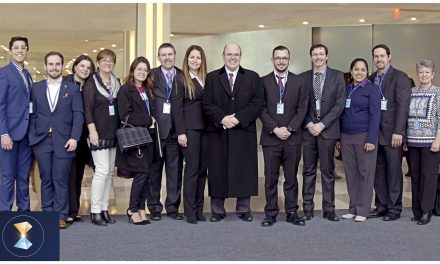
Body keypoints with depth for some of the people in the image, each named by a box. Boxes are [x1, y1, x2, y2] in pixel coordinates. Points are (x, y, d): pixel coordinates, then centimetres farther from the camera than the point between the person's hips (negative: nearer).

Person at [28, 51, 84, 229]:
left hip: (64, 141, -2)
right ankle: (47, 215, 12)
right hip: (42, 141, 2)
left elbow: (78, 115, 1)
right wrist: (32, 136, 0)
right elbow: (32, 114, 10)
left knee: (61, 180, -3)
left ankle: (61, 216, 3)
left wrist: (74, 138, -9)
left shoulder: (72, 89, 7)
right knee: (46, 179, 5)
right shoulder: (36, 88, 12)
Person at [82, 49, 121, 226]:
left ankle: (104, 209, 15)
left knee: (109, 172, 7)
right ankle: (95, 211, -4)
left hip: (113, 133, 6)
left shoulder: (116, 83, 12)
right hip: (99, 133, -6)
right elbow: (87, 109, -10)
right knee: (102, 170, -12)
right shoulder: (91, 83, -4)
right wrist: (92, 131, -17)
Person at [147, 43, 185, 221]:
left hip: (176, 130, 2)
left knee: (175, 170, 6)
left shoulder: (183, 77, 8)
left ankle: (172, 207, 16)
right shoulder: (151, 76, 4)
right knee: (154, 170, 6)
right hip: (156, 129, -1)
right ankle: (154, 207, 16)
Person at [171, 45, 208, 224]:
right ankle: (189, 211, 5)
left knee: (203, 169, 7)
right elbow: (176, 107, -7)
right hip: (190, 129, -5)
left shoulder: (206, 79, 13)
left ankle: (199, 208, 15)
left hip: (205, 129, 5)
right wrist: (181, 132, -12)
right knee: (192, 168, -3)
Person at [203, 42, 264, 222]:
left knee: (244, 171, 3)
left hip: (244, 132, 0)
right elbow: (207, 104, 1)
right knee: (218, 171, 3)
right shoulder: (212, 78, 10)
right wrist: (222, 118, -14)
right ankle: (217, 210, 12)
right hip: (218, 133, 0)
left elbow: (258, 103, -2)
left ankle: (243, 209, 14)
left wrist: (239, 119, -13)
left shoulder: (253, 78, 8)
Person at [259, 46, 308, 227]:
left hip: (293, 137, 1)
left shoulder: (299, 82, 7)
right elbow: (262, 109, -1)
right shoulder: (264, 82, 5)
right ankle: (271, 213, 12)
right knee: (270, 178, 4)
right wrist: (275, 129, -11)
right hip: (270, 137, 0)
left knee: (291, 178, 7)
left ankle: (292, 212, 16)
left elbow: (302, 108, 2)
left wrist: (289, 129, -9)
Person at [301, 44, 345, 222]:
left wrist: (322, 124, -11)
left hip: (328, 130, -1)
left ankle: (329, 209, 10)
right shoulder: (303, 77, 8)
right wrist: (308, 124, -8)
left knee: (328, 172, 3)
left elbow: (339, 104, -3)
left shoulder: (337, 76, 4)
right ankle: (307, 209, 11)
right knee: (308, 172, 5)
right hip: (308, 130, 1)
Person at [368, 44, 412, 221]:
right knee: (378, 171, 8)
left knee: (394, 172, 1)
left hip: (392, 133, -5)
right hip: (375, 132, 5)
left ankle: (394, 208, 10)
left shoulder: (400, 77, -4)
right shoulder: (371, 79, 13)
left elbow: (403, 106, -10)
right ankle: (381, 206, 17)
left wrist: (398, 132, -17)